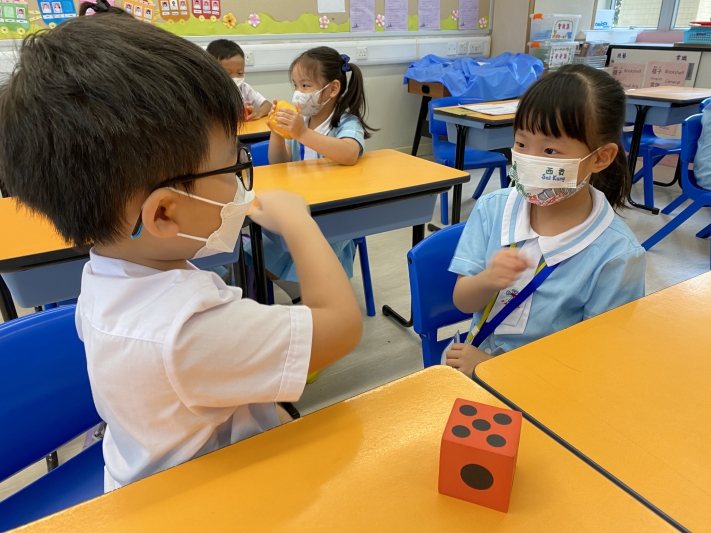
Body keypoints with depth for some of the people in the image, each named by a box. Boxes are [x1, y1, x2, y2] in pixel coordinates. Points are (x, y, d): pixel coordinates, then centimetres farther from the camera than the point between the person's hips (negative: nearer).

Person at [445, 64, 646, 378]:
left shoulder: (616, 256, -13)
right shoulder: (492, 209, -3)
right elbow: (463, 302, -1)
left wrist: (493, 365, -14)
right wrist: (488, 280, -23)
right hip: (474, 360, 4)